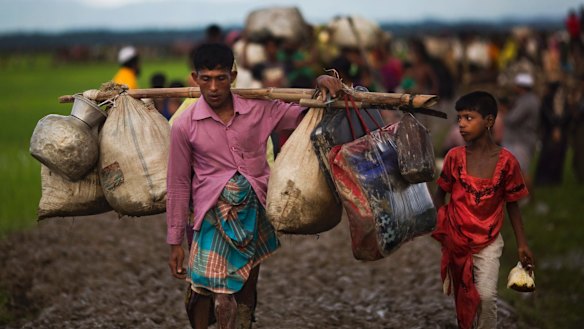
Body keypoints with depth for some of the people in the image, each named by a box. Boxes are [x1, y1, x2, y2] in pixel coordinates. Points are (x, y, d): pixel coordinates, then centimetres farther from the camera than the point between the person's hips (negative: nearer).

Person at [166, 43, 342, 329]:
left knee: (245, 295, 12)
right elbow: (178, 186, -1)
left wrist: (320, 83, -12)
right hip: (215, 216, -2)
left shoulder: (259, 109, -1)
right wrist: (175, 242, 1)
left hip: (255, 213, 3)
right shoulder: (184, 126, -6)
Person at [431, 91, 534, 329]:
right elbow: (440, 194, 4)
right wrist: (438, 225, -5)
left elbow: (512, 204, -2)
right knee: (461, 294, 15)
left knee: (486, 295, -17)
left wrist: (522, 244, -1)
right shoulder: (454, 156, -8)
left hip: (487, 242, -2)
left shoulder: (506, 161, -12)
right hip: (455, 239, 2)